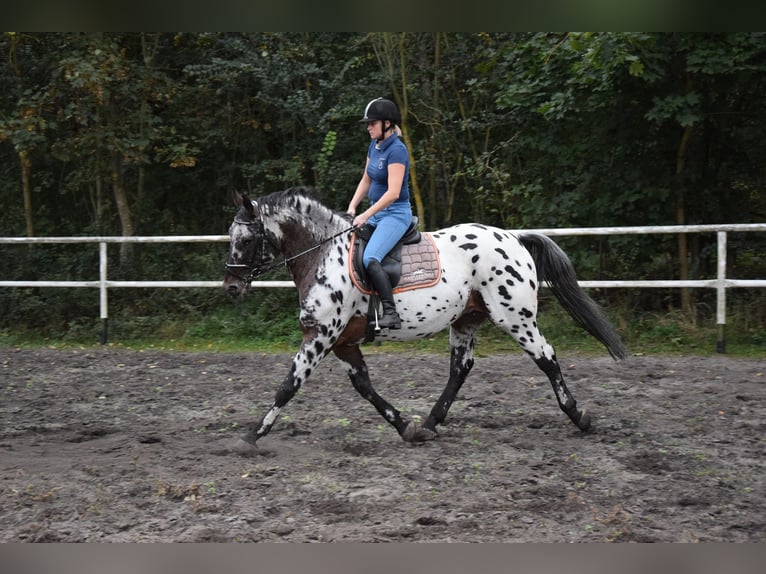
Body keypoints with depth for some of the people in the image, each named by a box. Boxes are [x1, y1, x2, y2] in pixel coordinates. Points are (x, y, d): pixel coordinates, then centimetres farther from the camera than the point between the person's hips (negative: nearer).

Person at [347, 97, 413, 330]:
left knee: (370, 258, -28)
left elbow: (393, 193, -23)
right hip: (376, 213, 10)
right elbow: (366, 181, 20)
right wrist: (352, 207, 6)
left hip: (395, 213, -10)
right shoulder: (374, 147, 10)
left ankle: (391, 313, -30)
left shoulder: (396, 150, -17)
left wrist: (365, 216, -21)